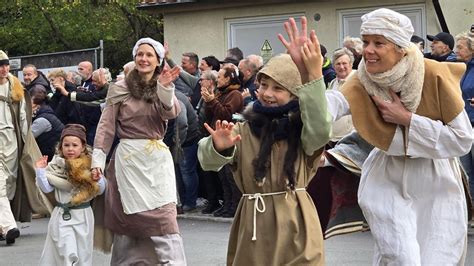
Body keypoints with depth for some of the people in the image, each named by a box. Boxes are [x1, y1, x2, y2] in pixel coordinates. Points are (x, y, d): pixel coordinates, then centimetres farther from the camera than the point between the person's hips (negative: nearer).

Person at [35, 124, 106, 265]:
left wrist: (97, 179, -18)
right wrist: (40, 171, -13)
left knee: (83, 251, 10)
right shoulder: (55, 166, -1)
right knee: (67, 252, -10)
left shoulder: (90, 166, -2)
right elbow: (46, 188, -3)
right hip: (62, 215, -1)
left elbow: (100, 190, 1)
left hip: (82, 215, 1)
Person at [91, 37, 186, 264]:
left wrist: (165, 88, -26)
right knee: (128, 217, 1)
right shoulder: (119, 88, 2)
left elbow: (171, 112, -10)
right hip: (129, 158, -2)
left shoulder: (163, 88, 10)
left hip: (157, 159, 2)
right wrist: (98, 159, -6)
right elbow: (106, 126, 1)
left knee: (164, 216, -5)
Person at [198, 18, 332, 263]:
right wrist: (218, 147, -35)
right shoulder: (243, 130, 5)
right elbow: (208, 161, -10)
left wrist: (313, 75, -37)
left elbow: (320, 130, -25)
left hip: (295, 227, -2)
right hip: (253, 227, 2)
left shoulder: (302, 129, -1)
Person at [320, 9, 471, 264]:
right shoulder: (363, 81, -13)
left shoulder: (434, 75, -20)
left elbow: (463, 139, -19)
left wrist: (407, 119, -25)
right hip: (388, 179, 1)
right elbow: (333, 103, -36)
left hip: (435, 183, -1)